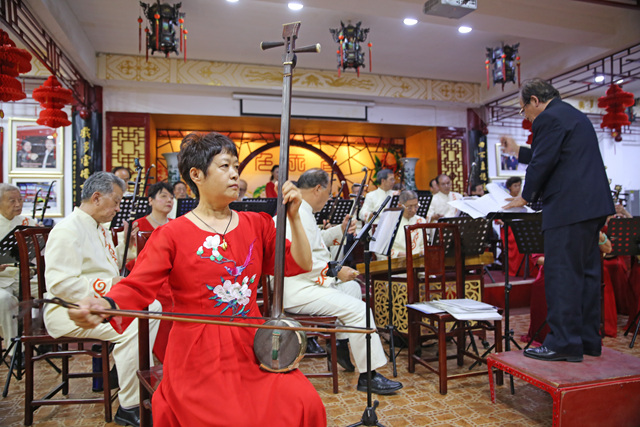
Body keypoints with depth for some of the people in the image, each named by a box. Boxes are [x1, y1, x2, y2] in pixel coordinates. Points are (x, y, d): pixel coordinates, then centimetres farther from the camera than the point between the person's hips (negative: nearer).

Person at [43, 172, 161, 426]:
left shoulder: (98, 228, 14)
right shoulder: (67, 231, -18)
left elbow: (109, 266, 23)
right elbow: (59, 284, -26)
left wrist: (125, 243, 8)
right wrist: (109, 286, -24)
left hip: (99, 302, 10)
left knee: (152, 307, 7)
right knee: (131, 326, -29)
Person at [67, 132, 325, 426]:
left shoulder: (257, 225, 9)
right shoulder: (173, 235, -2)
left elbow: (300, 266, 6)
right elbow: (137, 287, -10)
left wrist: (293, 216, -4)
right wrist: (105, 303, -31)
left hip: (251, 350, 4)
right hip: (198, 358, -3)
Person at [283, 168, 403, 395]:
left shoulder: (300, 210, 16)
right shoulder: (298, 213, -20)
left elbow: (312, 241, 28)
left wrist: (340, 230, 26)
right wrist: (336, 271, -22)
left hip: (304, 283, 12)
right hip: (297, 292, -12)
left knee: (352, 287, 26)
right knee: (359, 309, -19)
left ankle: (342, 343, 29)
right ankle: (368, 376, -11)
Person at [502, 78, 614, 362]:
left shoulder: (549, 118, -9)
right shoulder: (573, 114, 23)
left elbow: (543, 163, -13)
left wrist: (525, 196, 1)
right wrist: (517, 151, 31)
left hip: (569, 207, -11)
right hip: (592, 205, 11)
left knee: (562, 274, -7)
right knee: (586, 272, 13)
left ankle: (564, 342, -3)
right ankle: (588, 340, 21)